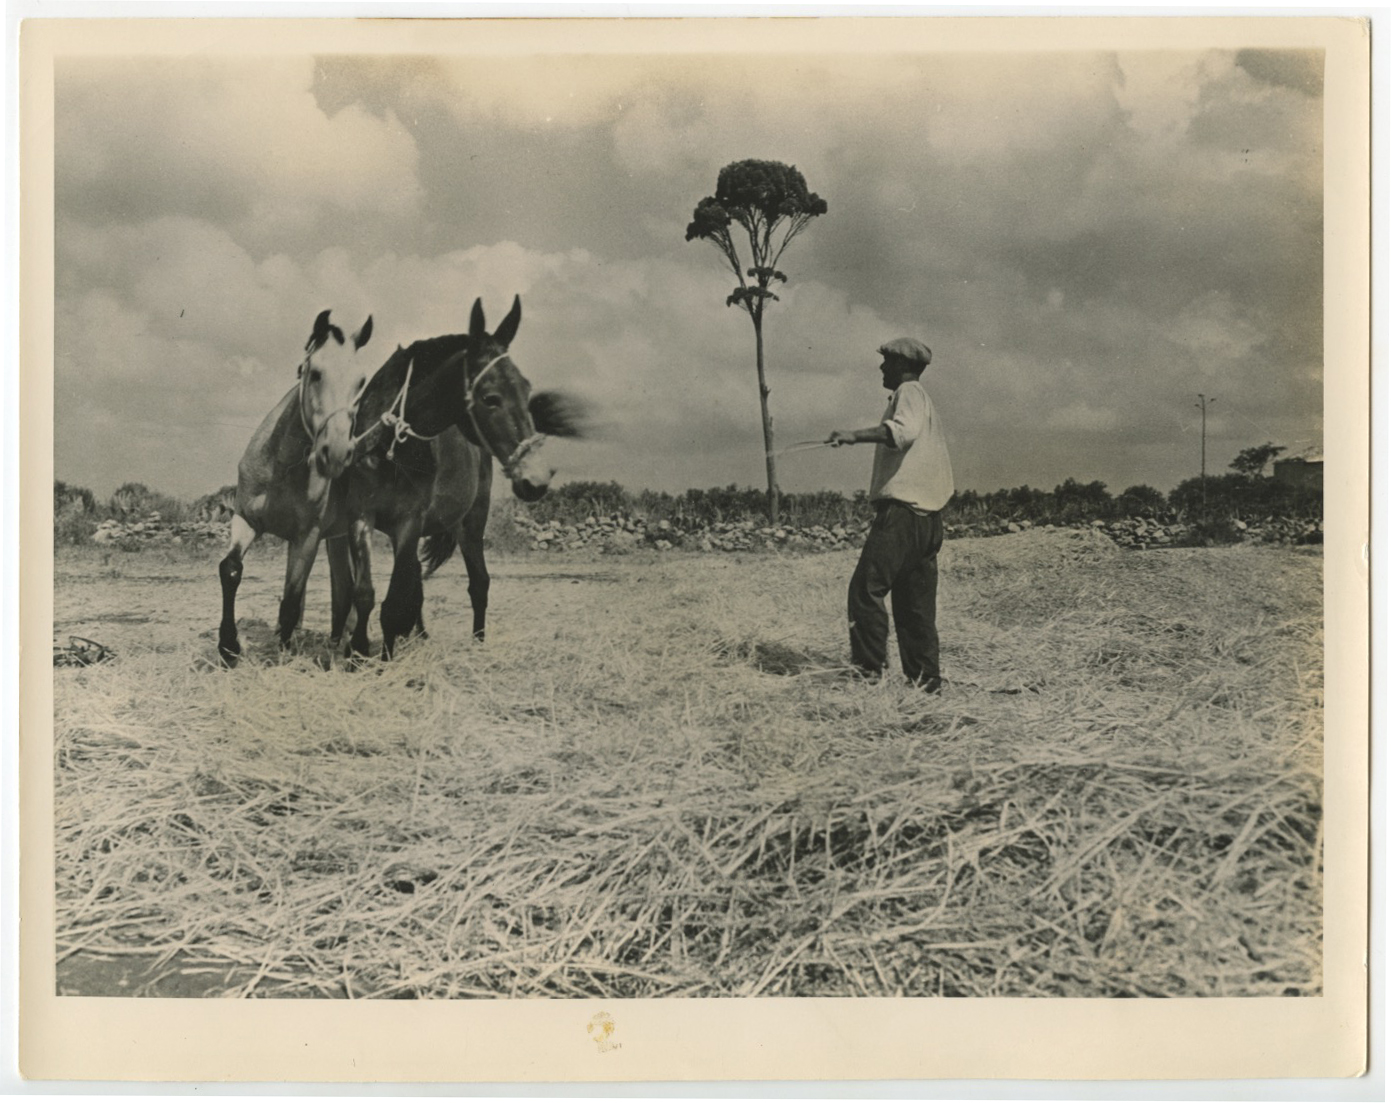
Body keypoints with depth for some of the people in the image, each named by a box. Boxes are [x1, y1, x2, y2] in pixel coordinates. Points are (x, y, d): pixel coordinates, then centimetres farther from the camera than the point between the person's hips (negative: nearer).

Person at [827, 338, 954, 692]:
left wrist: (856, 435, -34)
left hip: (901, 510, -10)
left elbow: (904, 430, -26)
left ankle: (869, 668, -15)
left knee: (866, 588, -12)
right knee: (916, 603, 10)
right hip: (929, 517, 10)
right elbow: (947, 478, 29)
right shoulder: (926, 403, 27)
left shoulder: (909, 392, -1)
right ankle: (926, 679, 9)